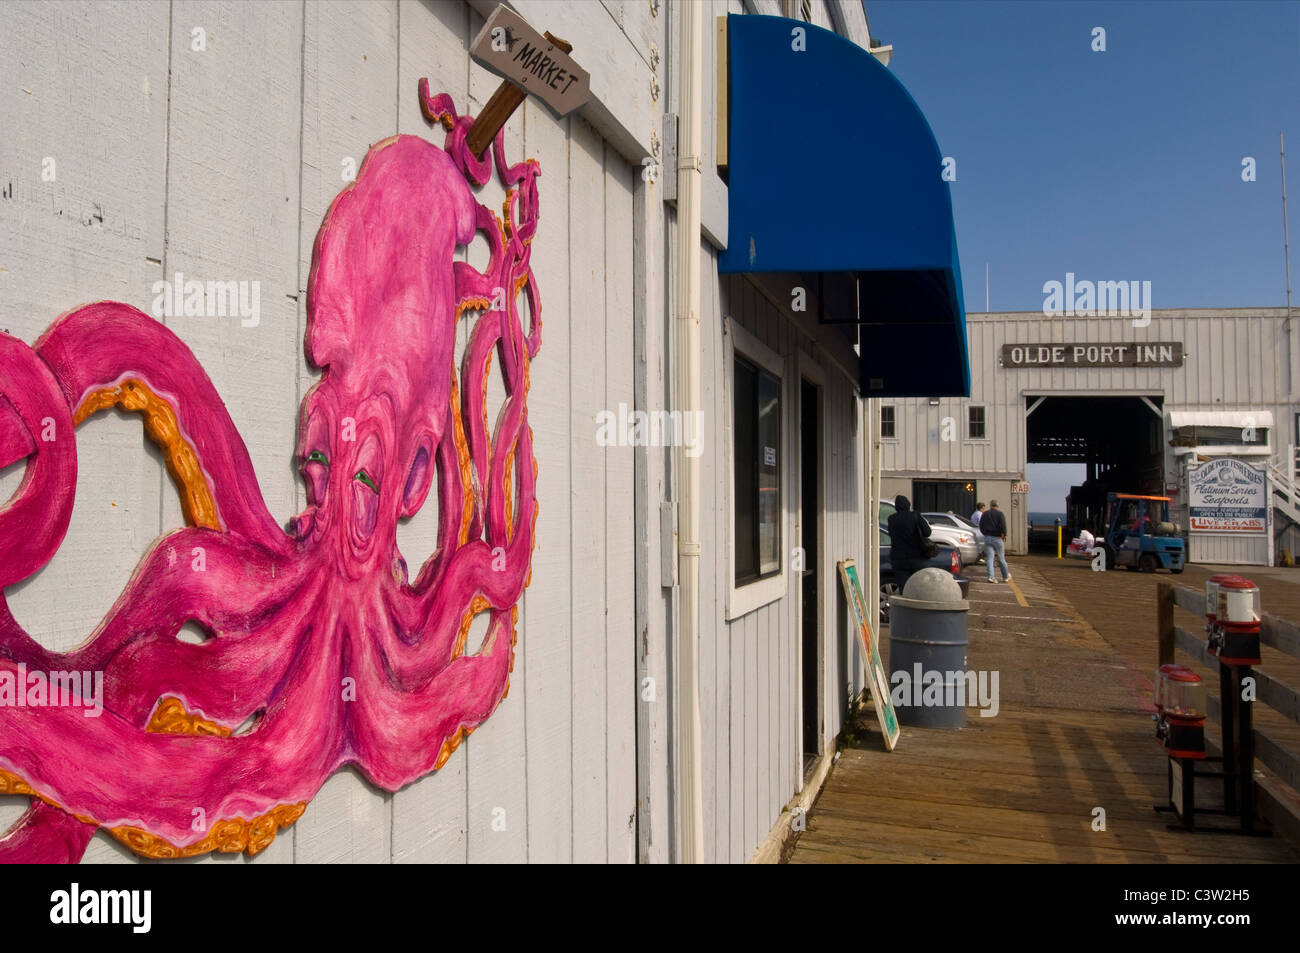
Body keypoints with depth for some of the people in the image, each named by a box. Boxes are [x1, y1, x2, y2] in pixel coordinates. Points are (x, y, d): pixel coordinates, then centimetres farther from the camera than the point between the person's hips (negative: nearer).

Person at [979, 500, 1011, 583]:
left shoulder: (985, 514, 9)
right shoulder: (999, 514, -5)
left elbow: (981, 527, 11)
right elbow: (1003, 525, -17)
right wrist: (1004, 534, -5)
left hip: (987, 538, 3)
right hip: (997, 538, -3)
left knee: (989, 558, -1)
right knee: (1001, 558, 7)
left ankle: (991, 576, -13)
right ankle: (1006, 577, 18)